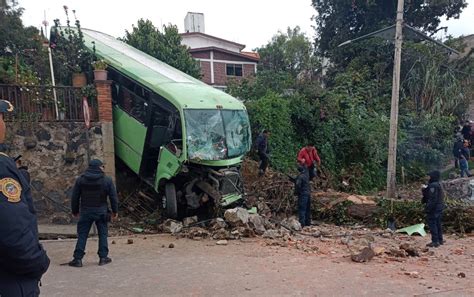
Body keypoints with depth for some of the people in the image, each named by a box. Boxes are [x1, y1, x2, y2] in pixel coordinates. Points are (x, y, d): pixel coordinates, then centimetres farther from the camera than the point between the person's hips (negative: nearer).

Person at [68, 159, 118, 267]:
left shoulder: (80, 180, 1)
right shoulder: (107, 180, -4)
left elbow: (75, 197, 5)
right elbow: (113, 197, -1)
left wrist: (75, 211, 16)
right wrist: (115, 211, 9)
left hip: (85, 212, 1)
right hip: (101, 212, -1)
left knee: (82, 235, 6)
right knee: (103, 234, 9)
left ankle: (78, 259, 5)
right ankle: (103, 257, 11)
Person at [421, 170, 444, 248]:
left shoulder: (433, 186, -19)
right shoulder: (438, 185, 13)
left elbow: (432, 199, -24)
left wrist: (428, 208, -21)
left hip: (433, 209, -10)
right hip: (439, 208, 10)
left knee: (432, 224, -6)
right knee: (438, 224, 17)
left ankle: (435, 241, -5)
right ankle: (440, 240, 24)